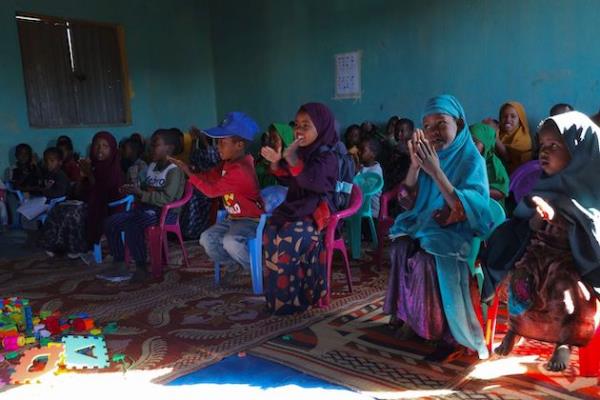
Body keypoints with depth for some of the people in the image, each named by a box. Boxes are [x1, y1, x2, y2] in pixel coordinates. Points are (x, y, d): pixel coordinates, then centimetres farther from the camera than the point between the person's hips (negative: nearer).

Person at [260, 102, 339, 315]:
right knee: (271, 232, -14)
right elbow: (287, 181, 22)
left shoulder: (326, 157, -10)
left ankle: (290, 299, -12)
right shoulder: (301, 152, 14)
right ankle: (278, 295, -4)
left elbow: (311, 180, -28)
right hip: (296, 207, 8)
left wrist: (291, 159, -33)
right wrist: (276, 162, 5)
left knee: (288, 238, -26)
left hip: (316, 212, -8)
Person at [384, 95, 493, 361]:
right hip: (424, 226, 5)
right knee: (401, 248, -24)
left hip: (457, 233, -5)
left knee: (426, 257, -31)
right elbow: (407, 202, 2)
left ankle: (447, 331, -15)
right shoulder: (428, 157, 6)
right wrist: (415, 165, -13)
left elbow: (466, 211, -21)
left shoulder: (472, 160, -9)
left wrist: (436, 172, -27)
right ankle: (411, 316, -10)